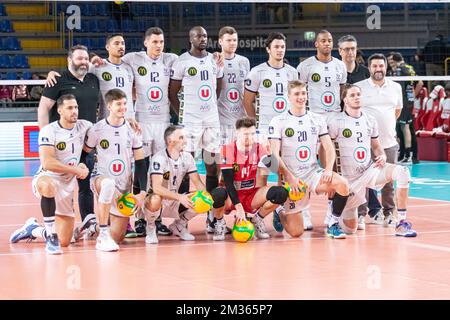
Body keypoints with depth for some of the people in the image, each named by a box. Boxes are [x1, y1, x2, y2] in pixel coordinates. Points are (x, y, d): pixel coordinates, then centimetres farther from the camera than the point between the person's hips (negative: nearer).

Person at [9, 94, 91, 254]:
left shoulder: (84, 126, 0)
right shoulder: (49, 131, -15)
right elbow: (47, 163, -25)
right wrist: (77, 170, -21)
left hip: (68, 186, 5)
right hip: (46, 179, -5)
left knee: (64, 242, 3)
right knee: (48, 186, -46)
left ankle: (32, 229, 35)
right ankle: (51, 236, -33)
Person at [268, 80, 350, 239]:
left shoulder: (317, 119, 9)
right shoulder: (278, 122, -2)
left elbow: (329, 148, 6)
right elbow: (275, 154, -8)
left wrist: (328, 169, -12)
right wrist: (289, 177, -19)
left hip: (314, 172, 3)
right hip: (292, 177, -3)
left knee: (342, 184, -29)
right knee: (296, 232, -7)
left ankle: (333, 224, -9)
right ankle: (280, 214, 28)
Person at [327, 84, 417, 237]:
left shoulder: (370, 120, 6)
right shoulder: (336, 121, -8)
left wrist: (382, 156, -3)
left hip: (370, 170, 4)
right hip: (349, 177, -4)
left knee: (402, 172, -26)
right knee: (350, 229, -1)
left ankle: (402, 223, -22)